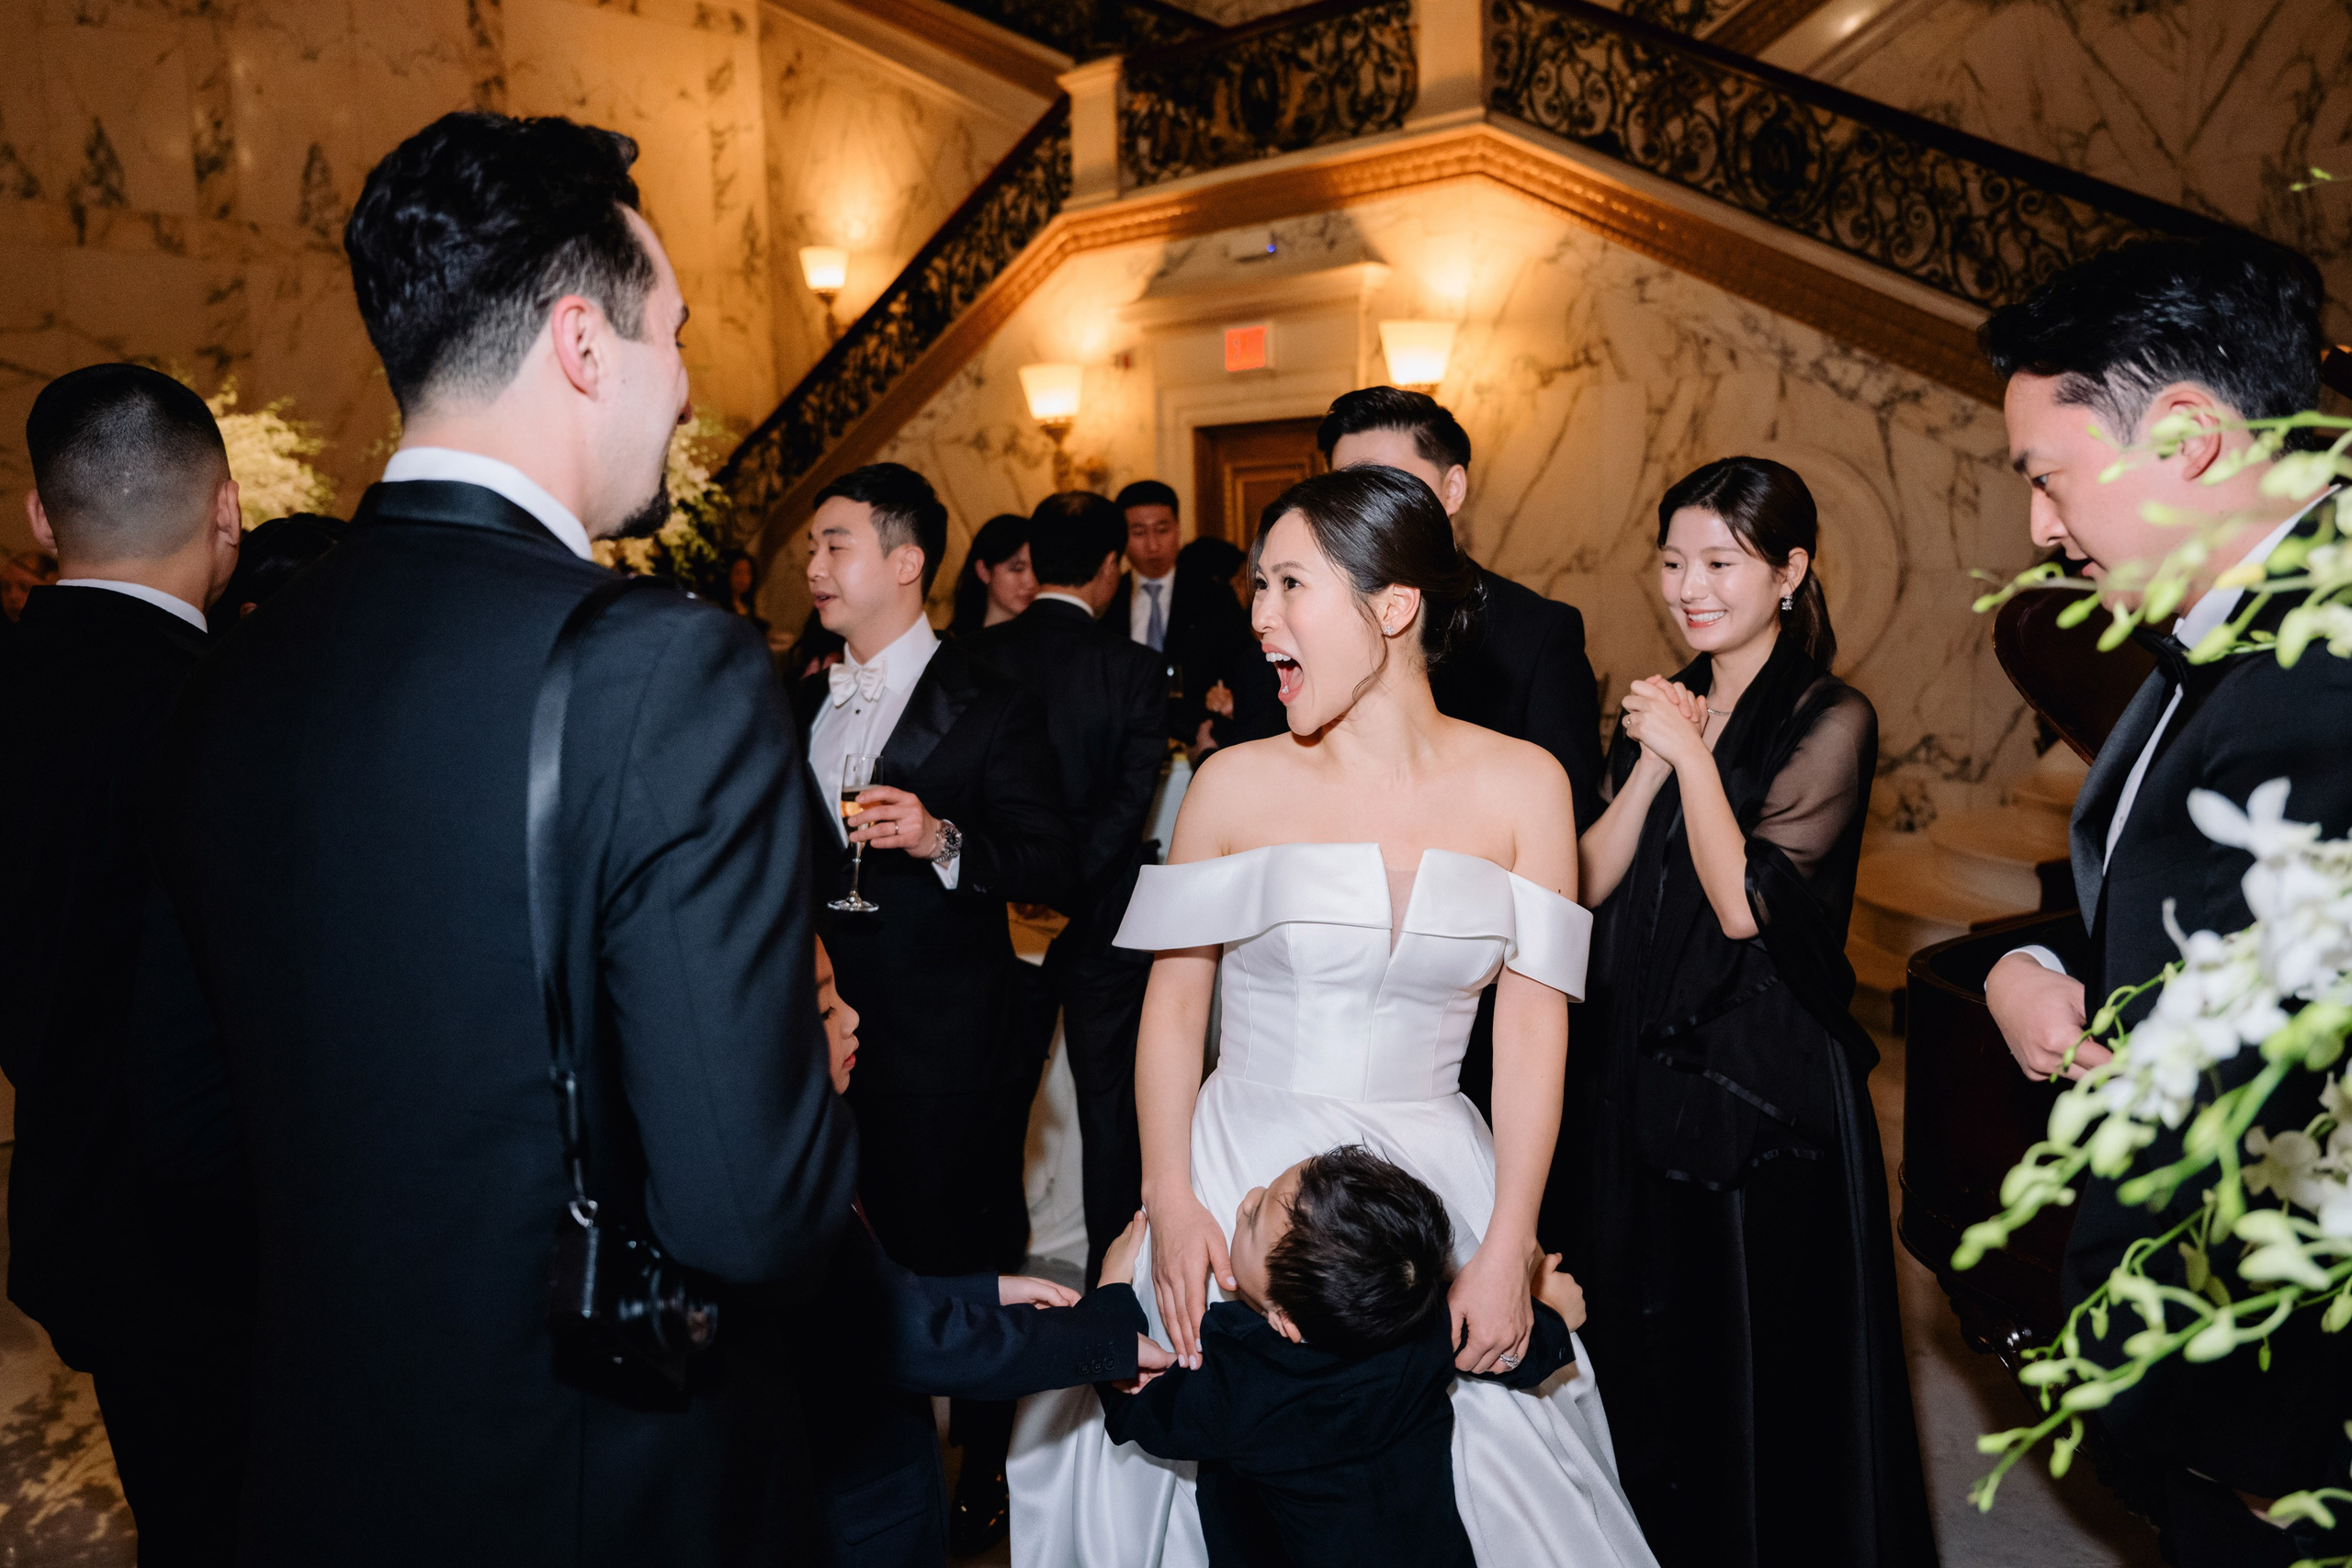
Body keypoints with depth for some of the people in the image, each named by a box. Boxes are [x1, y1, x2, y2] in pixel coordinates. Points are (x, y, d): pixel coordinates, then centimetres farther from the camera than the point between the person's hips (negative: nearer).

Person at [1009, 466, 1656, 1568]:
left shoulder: (1520, 785, -2)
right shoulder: (1236, 784, -2)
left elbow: (1532, 1035, -3)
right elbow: (1172, 1010, 0)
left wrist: (1506, 1250, -9)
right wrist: (1172, 1205, -11)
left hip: (1433, 1186, 1)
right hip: (1244, 1180, 0)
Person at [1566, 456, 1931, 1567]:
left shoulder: (1829, 722, -10)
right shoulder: (1662, 706, 8)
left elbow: (1745, 905, -19)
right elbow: (1590, 881, -1)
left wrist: (1691, 754, -15)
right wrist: (1651, 761, -12)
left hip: (1766, 1079, -6)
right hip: (1641, 1069, 6)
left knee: (1763, 1362, 8)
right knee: (1646, 1339, 18)